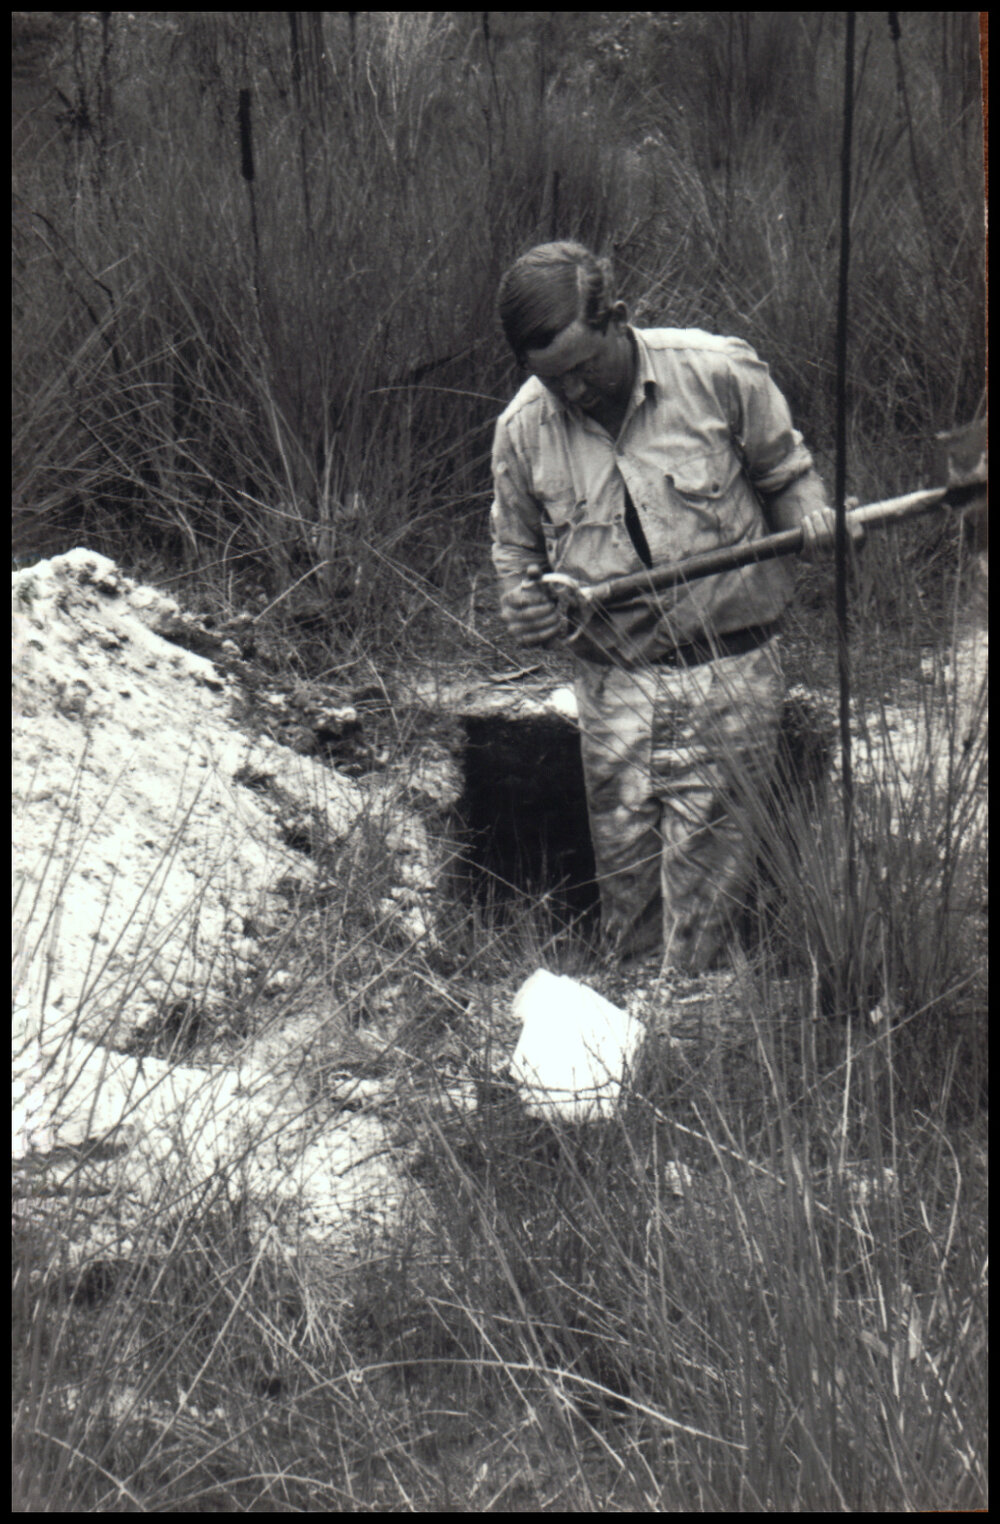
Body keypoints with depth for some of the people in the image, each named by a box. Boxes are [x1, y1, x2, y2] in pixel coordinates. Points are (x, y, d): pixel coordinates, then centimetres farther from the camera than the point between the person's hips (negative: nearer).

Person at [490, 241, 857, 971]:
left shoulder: (720, 374, -8)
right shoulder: (522, 427, 1)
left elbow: (786, 472, 8)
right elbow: (516, 546, 17)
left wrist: (809, 517, -13)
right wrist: (524, 603, -4)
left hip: (729, 671, -3)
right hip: (615, 683, 3)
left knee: (706, 854, -3)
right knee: (623, 856, 7)